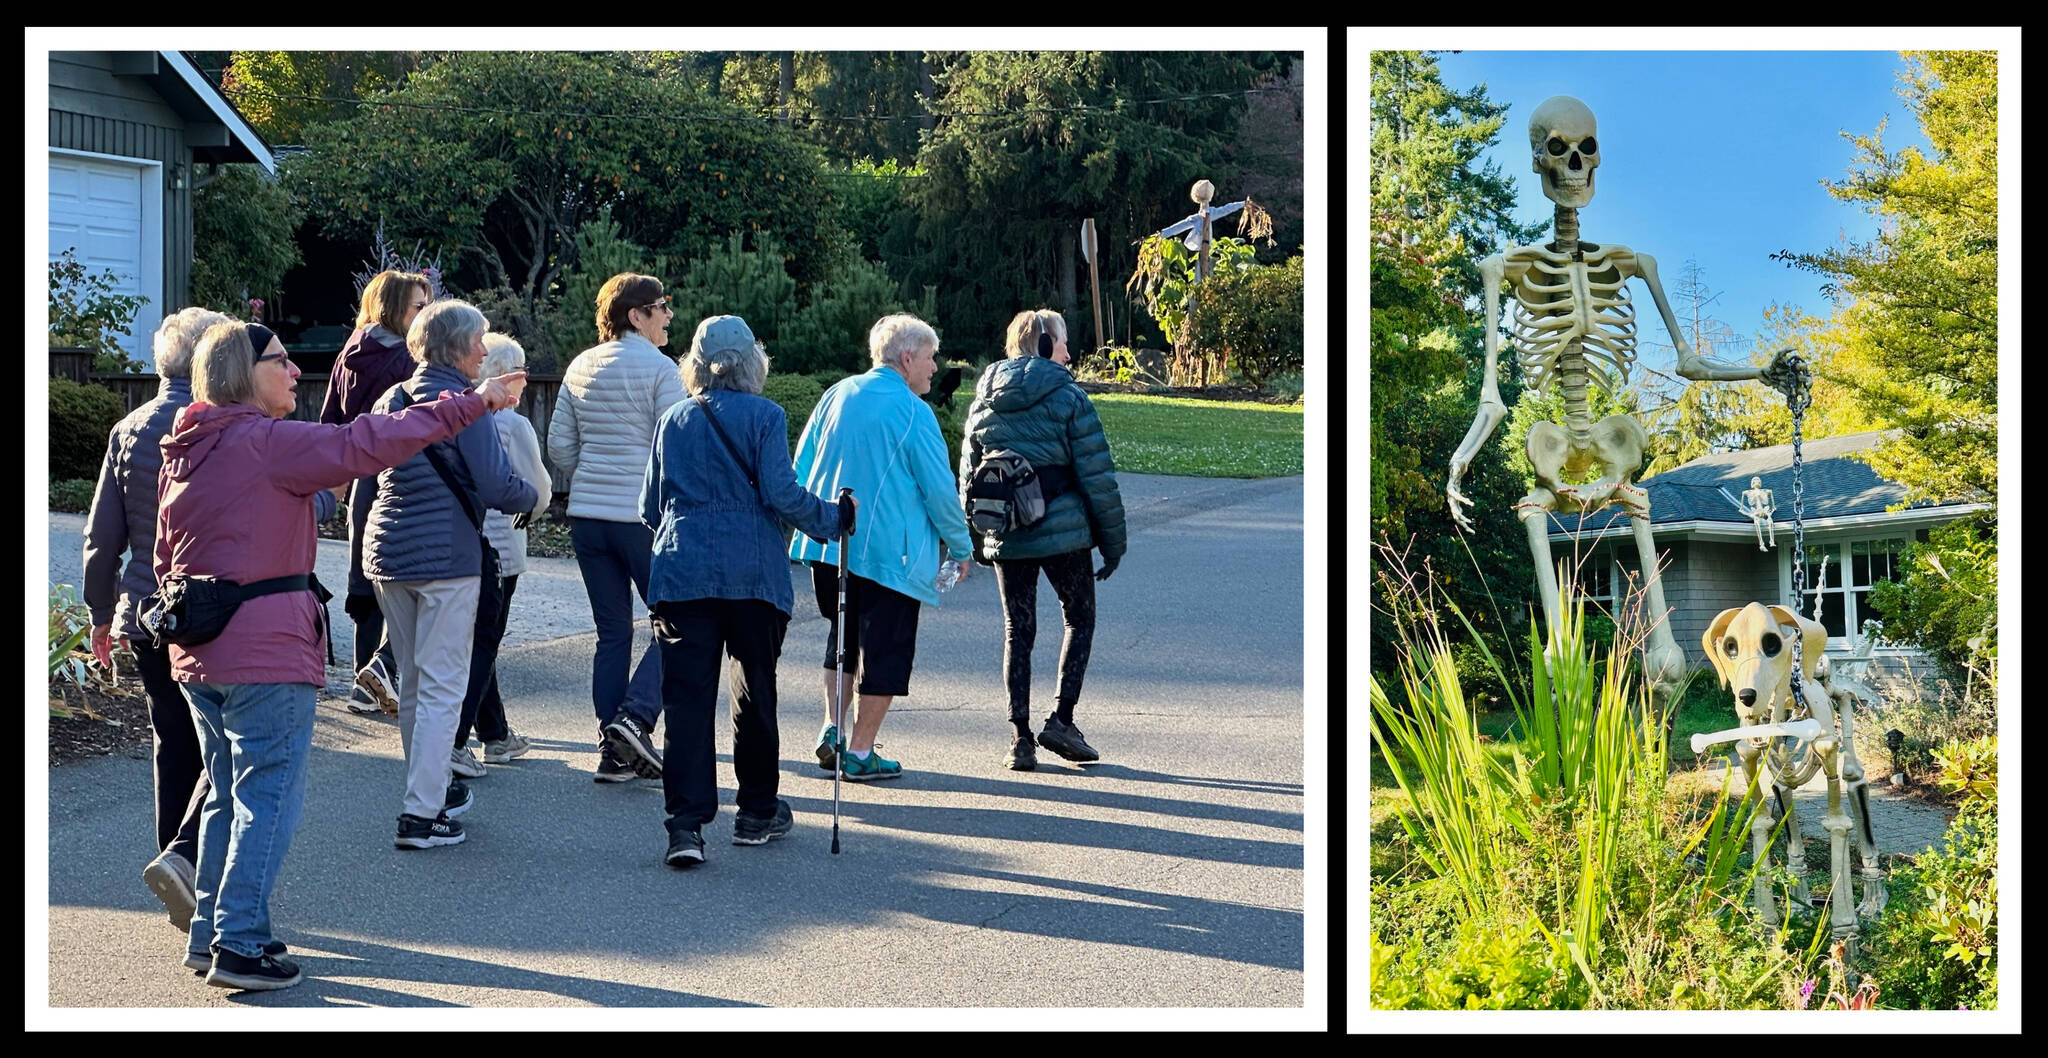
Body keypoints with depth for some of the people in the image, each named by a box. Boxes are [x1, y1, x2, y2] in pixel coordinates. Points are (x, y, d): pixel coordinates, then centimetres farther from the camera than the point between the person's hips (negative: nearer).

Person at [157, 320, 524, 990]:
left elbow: (166, 558, 19)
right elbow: (368, 445, -21)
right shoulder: (267, 442, -13)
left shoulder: (184, 452, 13)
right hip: (266, 652, -9)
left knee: (228, 794, 18)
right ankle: (239, 946, -4)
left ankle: (210, 932, 22)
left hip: (198, 654, 9)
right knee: (269, 795, -3)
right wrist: (473, 403, -18)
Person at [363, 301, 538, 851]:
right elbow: (497, 484, -16)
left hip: (387, 553, 8)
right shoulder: (462, 403, -12)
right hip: (446, 554, -8)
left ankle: (436, 788, 31)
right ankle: (421, 814, -6)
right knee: (442, 687, -4)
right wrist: (531, 496, 4)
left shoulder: (391, 400, 10)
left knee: (413, 682, 18)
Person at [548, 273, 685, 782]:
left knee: (612, 632, 10)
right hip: (643, 517, -6)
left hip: (586, 516, 6)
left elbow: (559, 445, 12)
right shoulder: (659, 368, -8)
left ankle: (613, 751, 9)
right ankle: (637, 714, -13)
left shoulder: (581, 367, 10)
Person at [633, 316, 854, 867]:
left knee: (686, 697, -3)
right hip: (754, 574, -2)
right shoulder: (765, 416, -2)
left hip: (682, 573, 2)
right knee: (755, 693, 12)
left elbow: (650, 506, 12)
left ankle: (686, 823, -13)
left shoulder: (674, 421, 9)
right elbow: (781, 494, -11)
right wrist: (834, 518, 3)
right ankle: (756, 812, 22)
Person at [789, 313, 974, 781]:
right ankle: (860, 752, 5)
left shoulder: (837, 395, 8)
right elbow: (939, 488, -9)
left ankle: (832, 730, 14)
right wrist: (961, 547, 3)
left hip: (829, 547, 6)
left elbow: (802, 466, 14)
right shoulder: (912, 412, -10)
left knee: (843, 638, 22)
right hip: (890, 551, -6)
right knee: (885, 649, 3)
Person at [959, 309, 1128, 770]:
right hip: (1063, 532, -4)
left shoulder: (985, 401, 7)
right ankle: (1061, 719, 2)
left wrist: (975, 540, 19)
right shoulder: (1067, 397, -7)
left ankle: (1020, 735, 6)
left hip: (1005, 538, 4)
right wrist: (1112, 540, -1)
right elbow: (1097, 475, -8)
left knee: (1017, 632, 10)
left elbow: (968, 474, 11)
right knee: (1079, 618, 13)